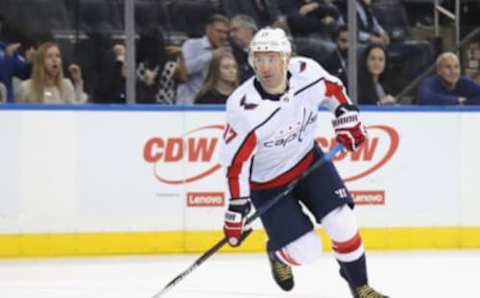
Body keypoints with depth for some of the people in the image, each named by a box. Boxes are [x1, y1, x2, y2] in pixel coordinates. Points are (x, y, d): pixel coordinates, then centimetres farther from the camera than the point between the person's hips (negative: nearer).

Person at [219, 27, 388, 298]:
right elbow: (236, 162, -24)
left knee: (342, 222, -8)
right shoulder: (244, 109, -32)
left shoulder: (307, 73, -20)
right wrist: (237, 208, -21)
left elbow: (333, 89, 5)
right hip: (267, 181, -4)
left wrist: (347, 116, 0)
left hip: (309, 160, 4)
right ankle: (277, 253, 30)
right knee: (305, 251, -8)